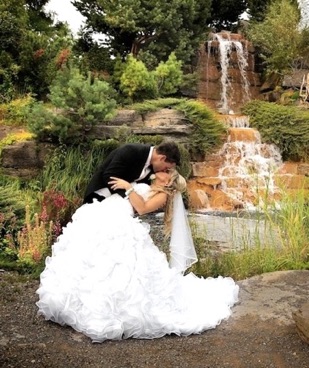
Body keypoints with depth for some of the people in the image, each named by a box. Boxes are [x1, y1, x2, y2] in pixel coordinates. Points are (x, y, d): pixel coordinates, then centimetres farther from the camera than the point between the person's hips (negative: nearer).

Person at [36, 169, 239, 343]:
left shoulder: (162, 195, 6)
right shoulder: (141, 183, 28)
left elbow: (142, 208, -11)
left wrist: (128, 187, -12)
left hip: (120, 227, -7)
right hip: (98, 219, 8)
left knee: (117, 269, -17)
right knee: (83, 263, 2)